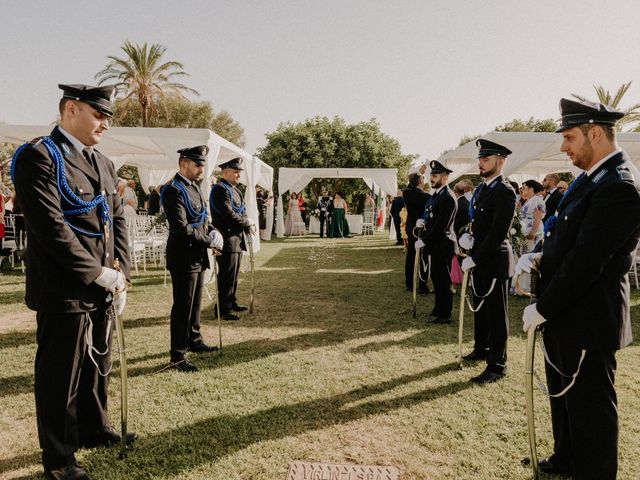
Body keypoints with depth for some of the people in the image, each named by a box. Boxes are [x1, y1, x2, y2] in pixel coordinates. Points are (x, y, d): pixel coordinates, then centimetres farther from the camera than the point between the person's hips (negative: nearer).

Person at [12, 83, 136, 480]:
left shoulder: (104, 164, 13)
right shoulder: (38, 156, -11)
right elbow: (51, 227, -20)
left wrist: (121, 273, 1)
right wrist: (99, 274, -18)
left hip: (103, 289, 8)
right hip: (65, 293, -7)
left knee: (98, 366, 21)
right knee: (61, 376, 7)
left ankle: (95, 429, 41)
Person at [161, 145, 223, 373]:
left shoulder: (194, 187, 13)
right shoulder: (174, 191, -17)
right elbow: (181, 228, -24)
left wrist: (212, 231, 0)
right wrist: (210, 241, -17)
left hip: (197, 256, 9)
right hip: (183, 258, -9)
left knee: (195, 302, 21)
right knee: (183, 306, -2)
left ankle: (194, 341, 37)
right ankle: (178, 356, 9)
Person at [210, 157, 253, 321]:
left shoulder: (234, 190, 18)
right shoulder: (220, 189, -14)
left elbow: (241, 212, 18)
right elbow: (228, 214, -23)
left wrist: (248, 227, 2)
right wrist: (247, 223, -11)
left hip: (237, 238, 10)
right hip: (227, 239, -10)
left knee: (234, 274, 18)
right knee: (227, 275, -5)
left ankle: (231, 302, 30)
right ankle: (224, 309, 2)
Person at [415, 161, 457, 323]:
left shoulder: (447, 198, -18)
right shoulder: (435, 194, 13)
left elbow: (441, 225, -22)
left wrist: (424, 241, -19)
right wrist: (422, 221, 0)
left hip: (443, 245, -9)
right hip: (434, 244, 9)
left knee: (443, 280, -1)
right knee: (436, 278, 18)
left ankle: (445, 315, 9)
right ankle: (439, 308, 31)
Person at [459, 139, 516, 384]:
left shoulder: (505, 192, -16)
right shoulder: (482, 188, 11)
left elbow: (498, 233, -21)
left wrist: (474, 259, -18)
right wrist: (467, 236, 0)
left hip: (494, 262, -9)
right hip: (479, 259, 9)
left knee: (496, 313, 1)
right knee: (480, 308, 19)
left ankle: (497, 365, 12)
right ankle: (481, 349, 36)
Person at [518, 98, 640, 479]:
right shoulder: (595, 176, 9)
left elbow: (586, 261, -26)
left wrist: (542, 309, -18)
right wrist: (540, 257, -2)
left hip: (586, 320, -10)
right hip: (565, 313, 10)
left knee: (590, 409, 8)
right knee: (564, 396, 25)